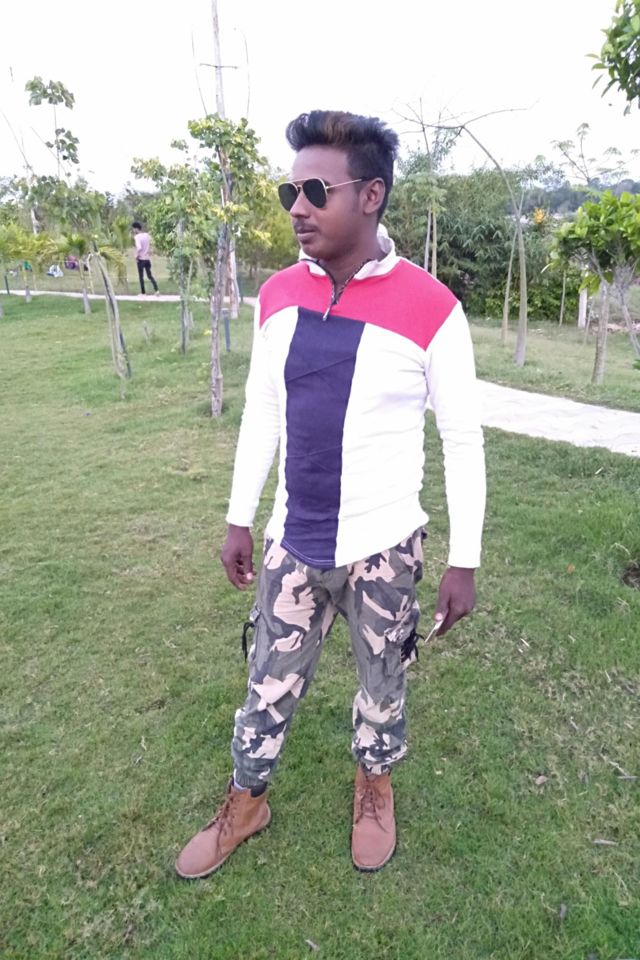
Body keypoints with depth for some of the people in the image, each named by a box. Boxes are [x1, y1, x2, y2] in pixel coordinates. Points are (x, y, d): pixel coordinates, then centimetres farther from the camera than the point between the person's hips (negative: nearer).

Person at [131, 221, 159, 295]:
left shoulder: (137, 237, -15)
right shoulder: (147, 235, 5)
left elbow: (139, 248, -27)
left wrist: (136, 256, -15)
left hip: (141, 259, -6)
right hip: (148, 258, 6)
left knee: (141, 276, 4)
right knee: (150, 275, 12)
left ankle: (143, 293, 8)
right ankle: (156, 290, -2)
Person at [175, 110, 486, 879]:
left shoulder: (429, 308, -15)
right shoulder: (277, 296, -2)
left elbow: (463, 441, -8)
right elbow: (261, 413, 8)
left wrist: (463, 561, -6)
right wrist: (240, 517, 10)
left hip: (382, 548, -3)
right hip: (292, 543, 4)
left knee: (382, 683, 19)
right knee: (270, 684, 18)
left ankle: (374, 788, 48)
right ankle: (245, 804, 43)